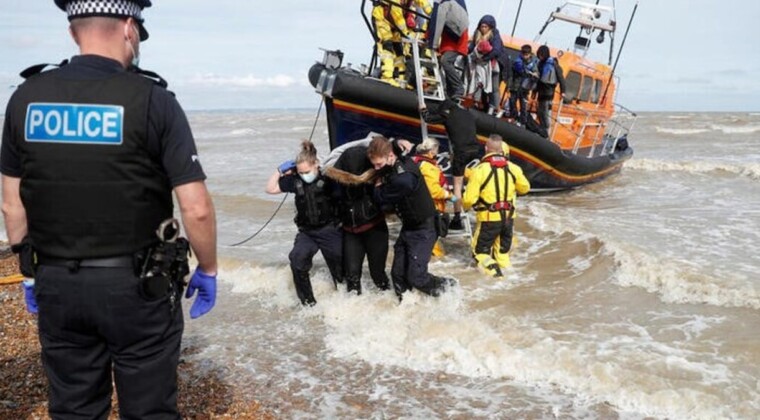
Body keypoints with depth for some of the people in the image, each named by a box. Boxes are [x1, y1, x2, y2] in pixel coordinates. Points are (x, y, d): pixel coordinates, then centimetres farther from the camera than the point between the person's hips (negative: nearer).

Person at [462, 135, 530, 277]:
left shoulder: (480, 169, -18)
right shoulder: (513, 168, -6)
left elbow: (469, 199, -16)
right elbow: (525, 188, 11)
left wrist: (466, 206, 6)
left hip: (489, 218, -4)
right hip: (508, 216, 4)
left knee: (481, 250, 9)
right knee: (503, 247, 25)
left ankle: (490, 266, -11)